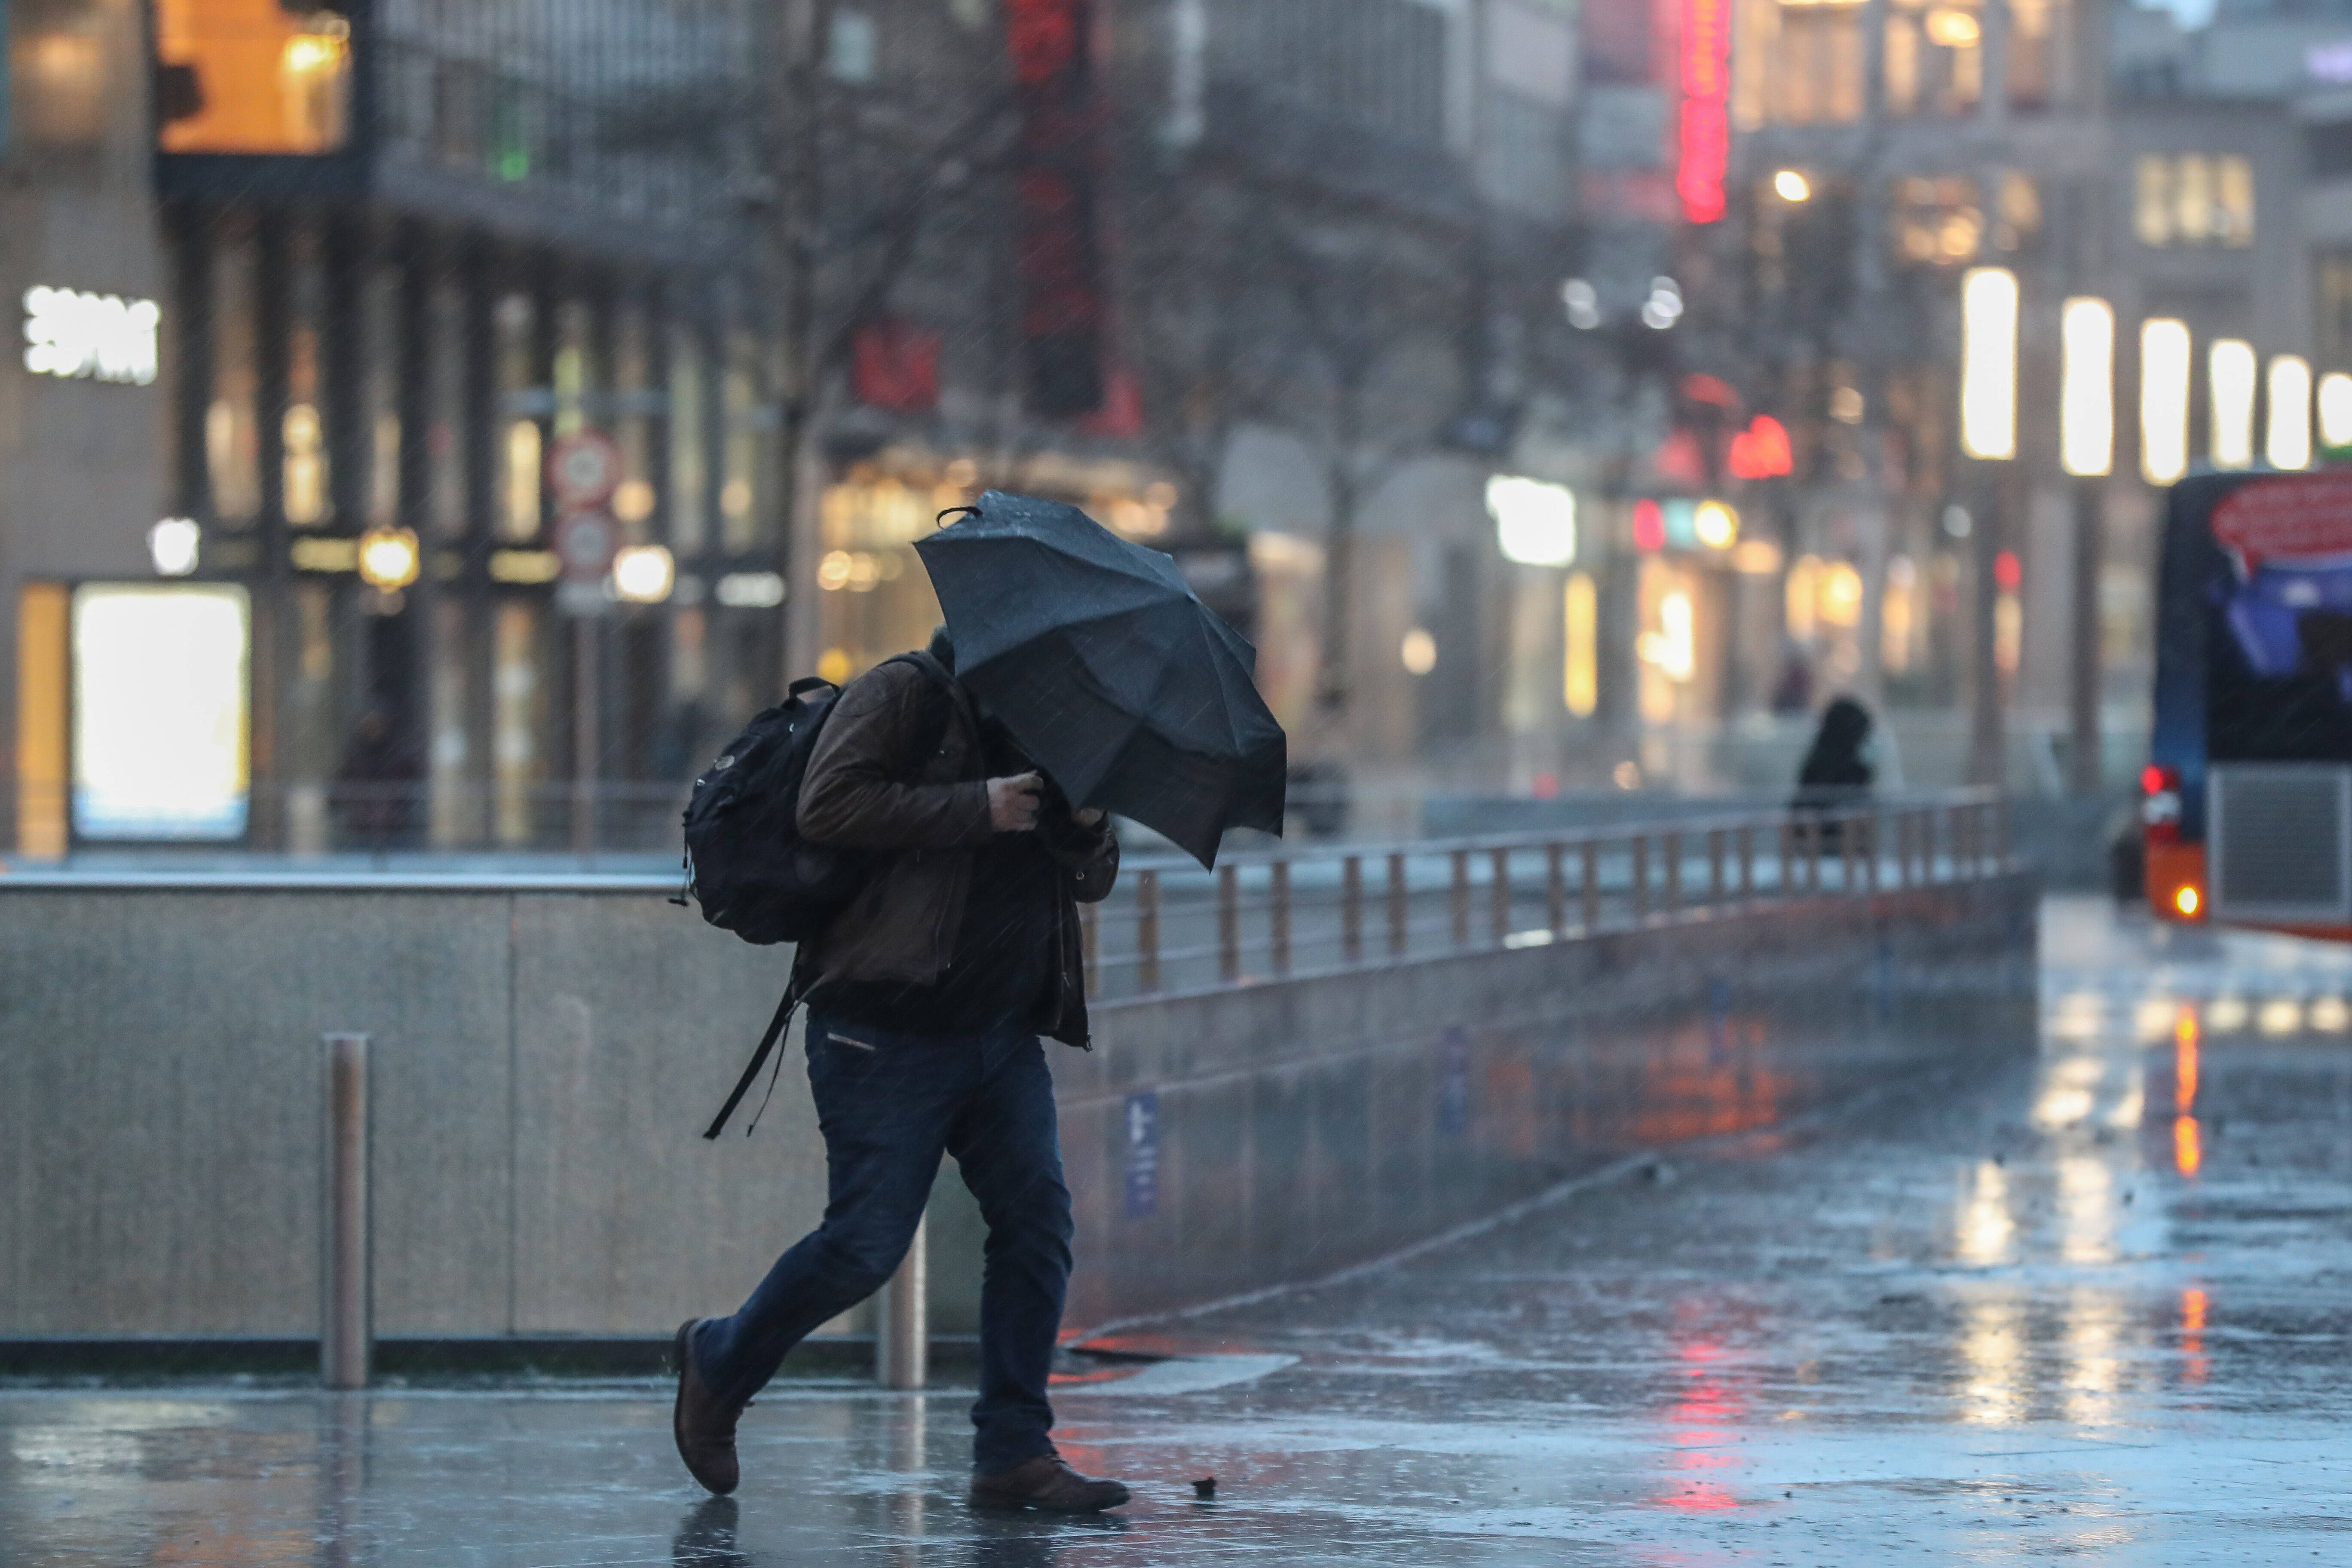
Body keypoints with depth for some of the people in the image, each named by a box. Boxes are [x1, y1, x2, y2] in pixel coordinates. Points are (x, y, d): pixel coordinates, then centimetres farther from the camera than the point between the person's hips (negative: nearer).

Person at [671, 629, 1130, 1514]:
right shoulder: (904, 697, -4)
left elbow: (1094, 881, 20)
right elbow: (829, 807, -19)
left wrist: (1087, 825, -4)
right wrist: (976, 810, -20)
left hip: (1003, 1035, 7)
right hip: (888, 1035, -7)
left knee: (1037, 1219, -5)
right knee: (866, 1242, -8)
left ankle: (1013, 1453, -1)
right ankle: (719, 1365, 17)